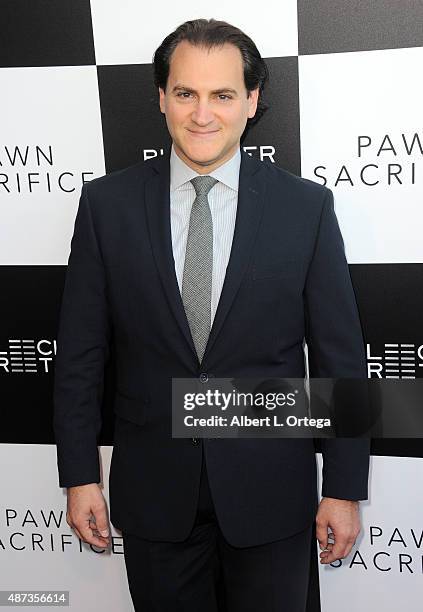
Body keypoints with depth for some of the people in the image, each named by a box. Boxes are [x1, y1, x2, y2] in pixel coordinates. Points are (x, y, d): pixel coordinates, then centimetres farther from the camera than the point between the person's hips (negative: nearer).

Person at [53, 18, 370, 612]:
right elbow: (80, 353, 0)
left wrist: (344, 490, -2)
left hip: (270, 493, 0)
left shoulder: (306, 206, -6)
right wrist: (80, 475, 1)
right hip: (153, 492, 1)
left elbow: (340, 360, -3)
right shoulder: (107, 203, -4)